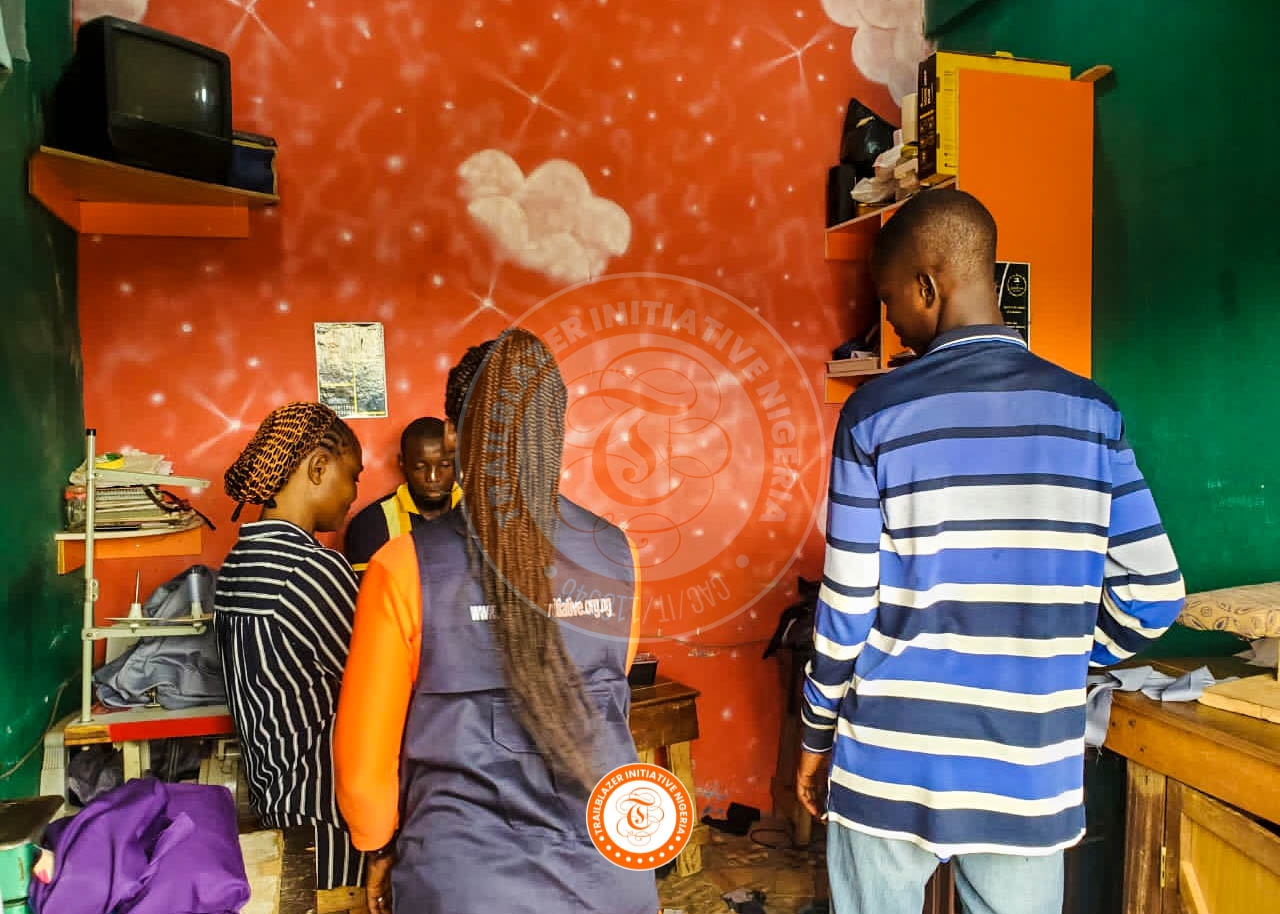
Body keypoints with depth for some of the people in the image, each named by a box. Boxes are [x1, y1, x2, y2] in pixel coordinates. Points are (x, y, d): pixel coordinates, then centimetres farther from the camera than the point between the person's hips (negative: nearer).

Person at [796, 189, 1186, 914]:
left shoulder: (877, 415, -11)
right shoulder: (1091, 412, -2)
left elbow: (847, 608, -9)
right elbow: (1153, 598, -1)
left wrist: (817, 734, 6)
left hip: (891, 769, -2)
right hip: (1032, 775, 3)